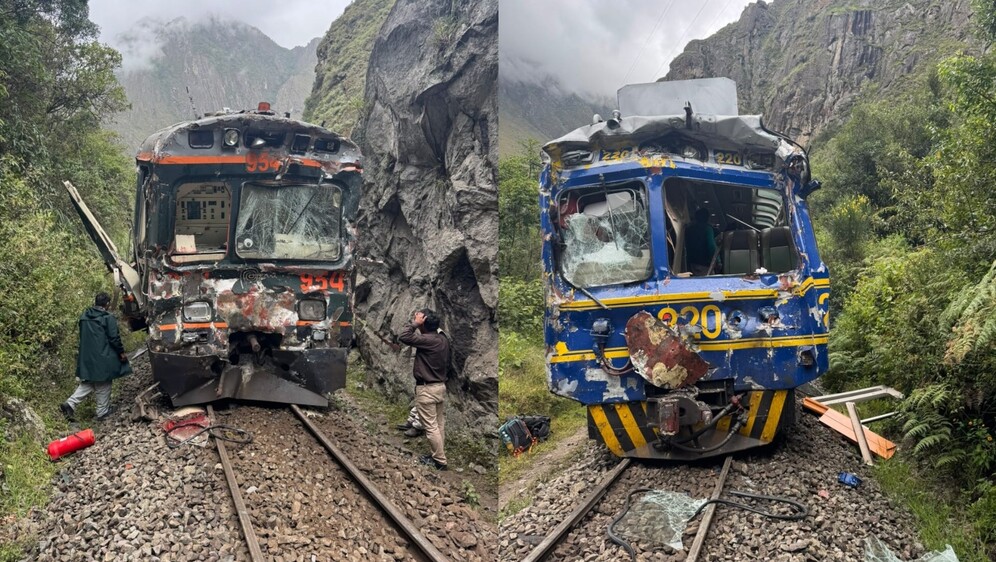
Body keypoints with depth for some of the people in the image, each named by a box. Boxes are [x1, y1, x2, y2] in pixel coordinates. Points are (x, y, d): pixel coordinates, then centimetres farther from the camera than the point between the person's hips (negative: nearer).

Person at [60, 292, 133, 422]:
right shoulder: (108, 318, -14)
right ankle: (103, 413, 12)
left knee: (87, 383, 17)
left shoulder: (84, 316, 6)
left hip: (86, 358, 6)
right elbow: (114, 338, -14)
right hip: (103, 357, -6)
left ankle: (70, 404, 1)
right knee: (103, 386, 5)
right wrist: (121, 352, -2)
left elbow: (82, 336, 16)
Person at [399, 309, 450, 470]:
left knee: (431, 426, -1)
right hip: (441, 386, 8)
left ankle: (440, 461, 2)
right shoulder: (443, 339, 5)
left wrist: (415, 323, -19)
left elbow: (404, 337, -24)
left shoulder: (427, 340, -21)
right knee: (439, 424, 13)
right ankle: (437, 455, 21)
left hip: (426, 389, -8)